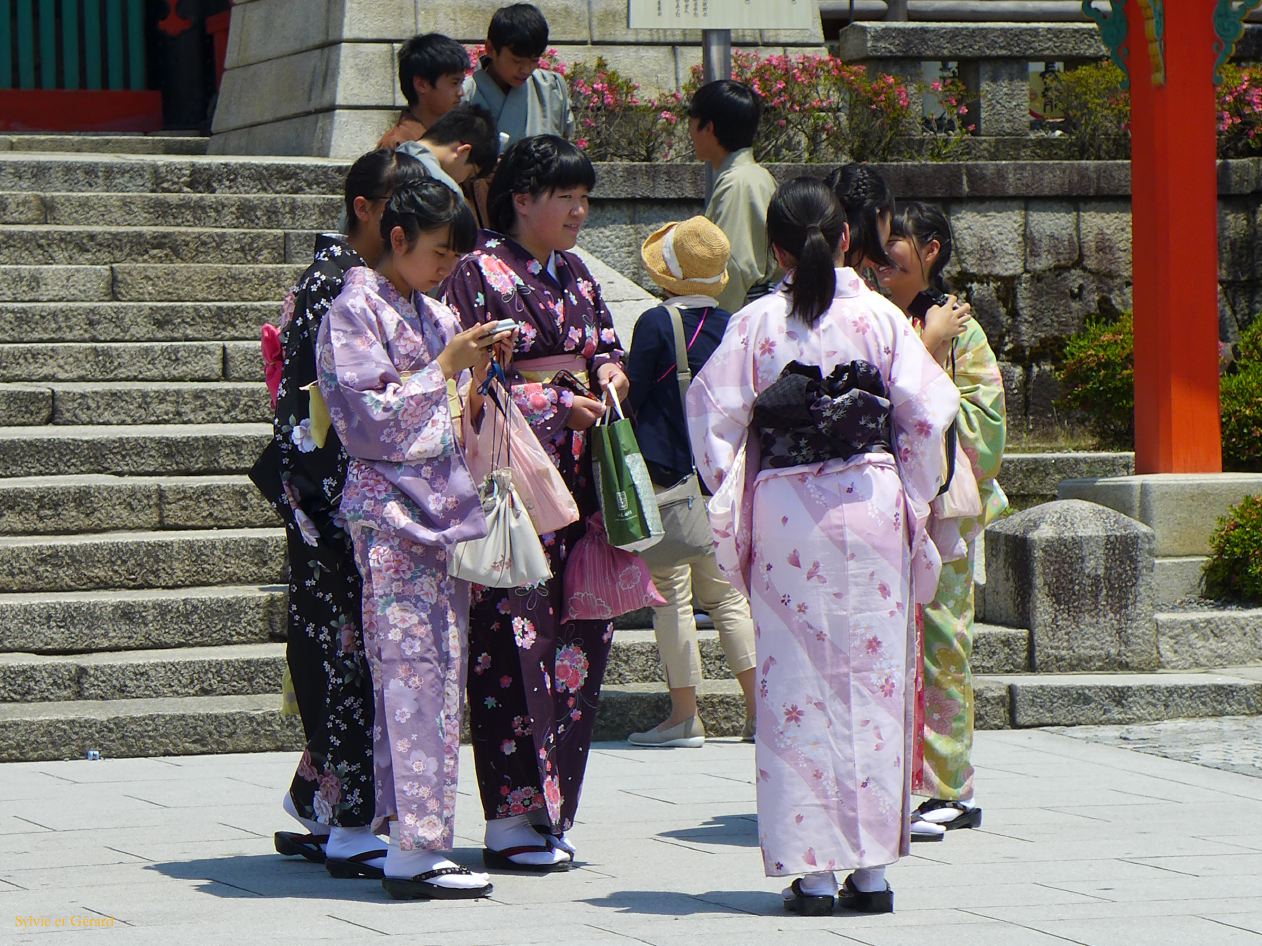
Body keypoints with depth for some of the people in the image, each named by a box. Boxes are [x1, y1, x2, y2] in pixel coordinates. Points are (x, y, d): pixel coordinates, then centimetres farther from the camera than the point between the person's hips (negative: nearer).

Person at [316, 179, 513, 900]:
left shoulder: (437, 317, 17)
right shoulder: (357, 310, -5)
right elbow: (371, 420, -14)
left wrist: (477, 372, 4)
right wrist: (446, 367, -12)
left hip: (444, 509, 8)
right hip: (391, 511, -8)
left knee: (440, 671, 6)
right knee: (413, 671, -12)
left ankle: (398, 837, 10)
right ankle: (414, 849, -12)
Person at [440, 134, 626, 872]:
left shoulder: (574, 274, 17)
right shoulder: (479, 274, -5)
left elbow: (607, 344, 25)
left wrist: (610, 371, 2)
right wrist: (554, 402, -13)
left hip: (578, 471, 7)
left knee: (580, 631, 4)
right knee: (516, 632, -9)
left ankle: (553, 809, 11)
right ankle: (513, 818, -5)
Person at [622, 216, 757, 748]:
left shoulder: (657, 323, -13)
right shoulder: (727, 325, 4)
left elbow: (630, 396, -11)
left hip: (665, 473, -6)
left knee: (671, 594, -1)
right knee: (724, 591, 13)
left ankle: (685, 717, 0)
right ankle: (758, 708, 12)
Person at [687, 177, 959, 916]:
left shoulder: (757, 324, -2)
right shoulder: (881, 317, 0)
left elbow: (715, 416, -4)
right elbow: (926, 413, -2)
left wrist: (732, 514, 5)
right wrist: (915, 502, 9)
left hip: (786, 515, -1)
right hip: (873, 506, 1)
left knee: (797, 687, 3)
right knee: (875, 681, 7)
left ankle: (812, 871, 1)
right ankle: (873, 868, 7)